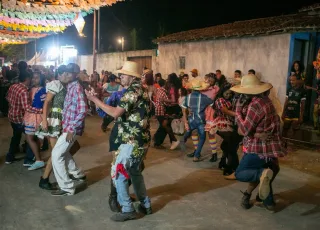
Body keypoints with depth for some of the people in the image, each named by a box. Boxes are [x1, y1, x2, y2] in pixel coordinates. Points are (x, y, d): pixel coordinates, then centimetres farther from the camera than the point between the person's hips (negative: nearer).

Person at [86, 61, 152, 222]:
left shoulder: (132, 91, -16)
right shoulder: (142, 90, 14)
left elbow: (116, 113, -24)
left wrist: (94, 99, -17)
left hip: (132, 141, -10)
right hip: (141, 139, 10)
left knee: (118, 173, -2)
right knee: (135, 172, 21)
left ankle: (127, 210, 5)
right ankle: (145, 204, 29)